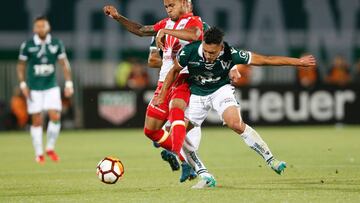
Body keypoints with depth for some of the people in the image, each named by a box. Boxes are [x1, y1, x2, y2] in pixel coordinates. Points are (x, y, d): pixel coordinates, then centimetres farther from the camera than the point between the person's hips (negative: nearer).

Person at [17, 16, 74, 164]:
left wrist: (68, 83, 0)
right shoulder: (27, 46, -5)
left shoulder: (56, 44, 0)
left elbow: (64, 63, 6)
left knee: (55, 117, -10)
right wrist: (23, 85, -5)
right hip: (34, 89, -1)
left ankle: (50, 148, 10)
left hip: (51, 87, 1)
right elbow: (21, 66, 3)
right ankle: (39, 153, 10)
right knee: (37, 121, -1)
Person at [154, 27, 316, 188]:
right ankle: (205, 178, 1)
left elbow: (266, 60, -20)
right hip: (197, 94, 2)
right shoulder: (189, 51, -26)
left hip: (221, 90, -2)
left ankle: (270, 159, -14)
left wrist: (298, 62, -16)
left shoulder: (230, 54, -28)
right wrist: (162, 95, -2)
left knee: (236, 124, -28)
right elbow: (174, 71, -4)